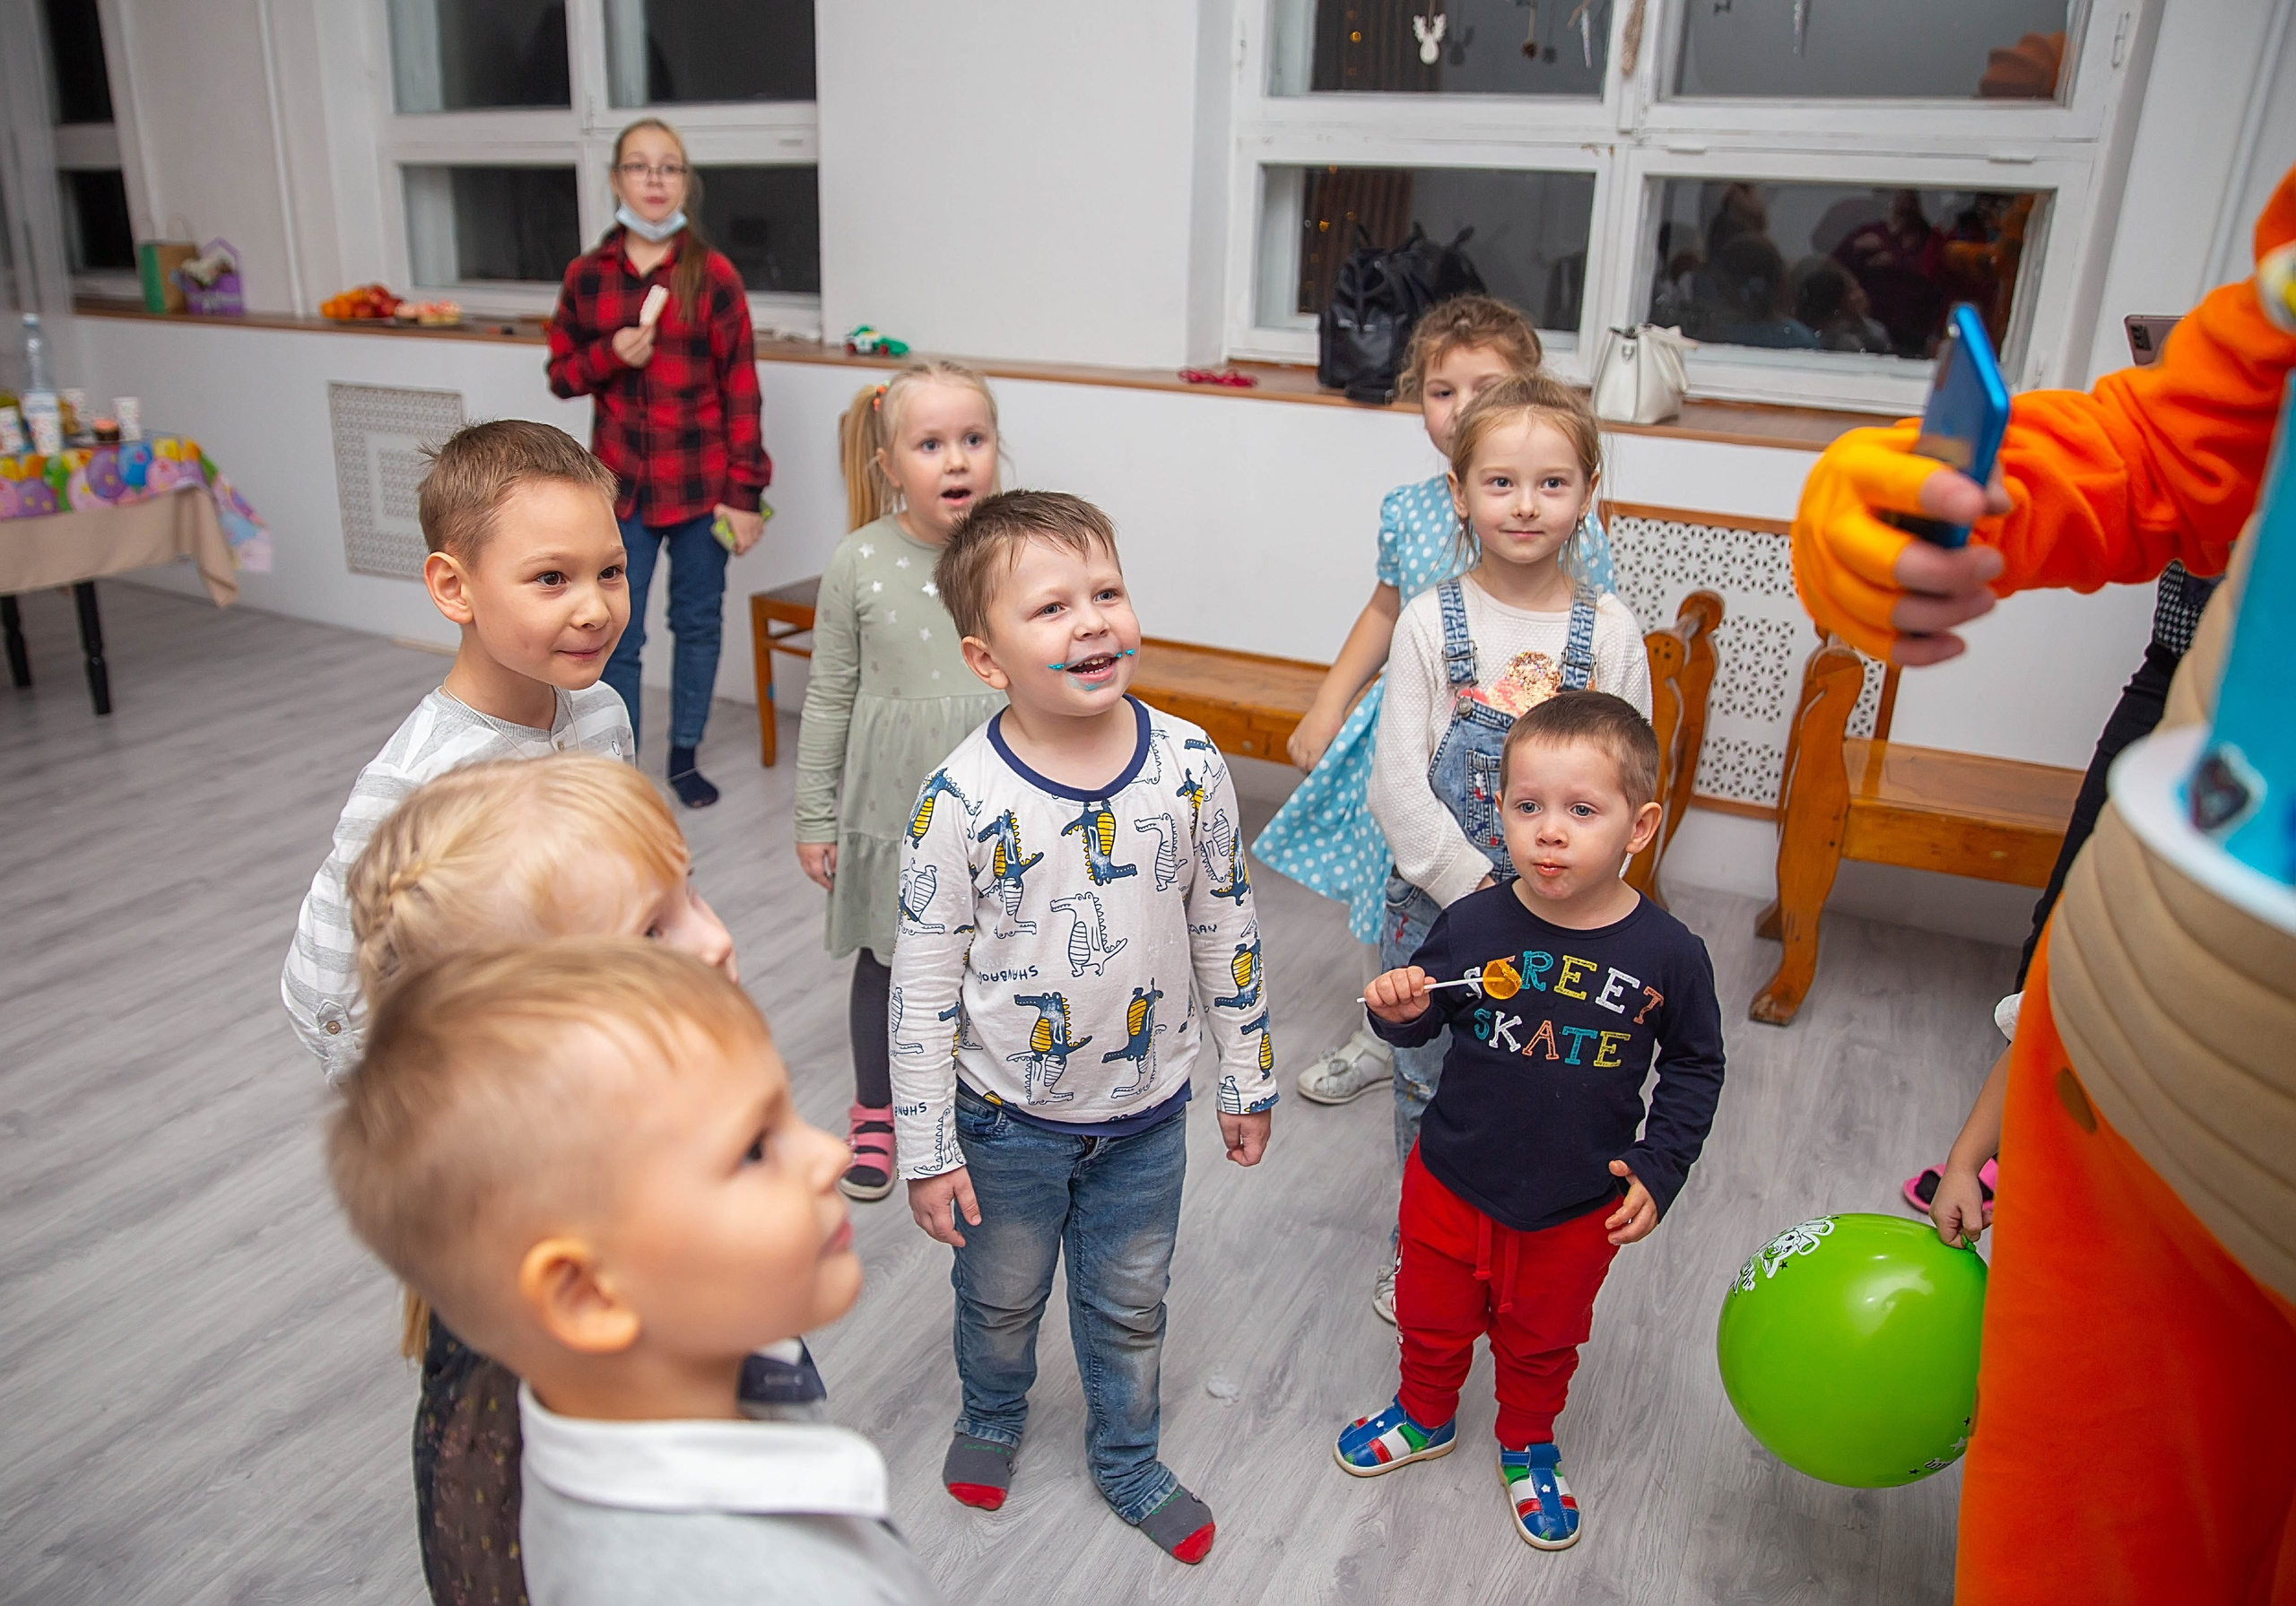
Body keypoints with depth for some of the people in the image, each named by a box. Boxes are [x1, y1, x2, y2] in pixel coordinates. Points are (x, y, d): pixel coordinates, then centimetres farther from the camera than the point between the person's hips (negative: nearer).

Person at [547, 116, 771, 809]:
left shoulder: (712, 275, -4)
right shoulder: (586, 275, 3)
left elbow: (741, 389, -4)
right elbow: (561, 374, 11)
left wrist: (745, 491, -8)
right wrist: (608, 355, -11)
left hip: (700, 484, -1)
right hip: (619, 484, 1)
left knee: (698, 622, 11)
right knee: (615, 637, 2)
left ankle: (684, 756, 28)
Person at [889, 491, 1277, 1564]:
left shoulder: (1189, 765, -14)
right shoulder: (961, 799, -22)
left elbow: (1227, 933, -2)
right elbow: (921, 988, -14)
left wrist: (1246, 1080, 5)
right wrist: (927, 1151, -10)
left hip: (1147, 1112, 2)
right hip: (1008, 1117, -1)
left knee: (1130, 1306, 22)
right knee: (1000, 1299, 24)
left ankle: (1126, 1461, 49)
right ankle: (990, 1417, 56)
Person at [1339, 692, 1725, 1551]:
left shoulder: (1668, 955, -18)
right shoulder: (1472, 926, -18)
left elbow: (1695, 1066, -2)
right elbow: (1423, 1021, -3)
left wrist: (1659, 1167, -9)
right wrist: (1400, 1012, -25)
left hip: (1577, 1208, 0)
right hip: (1452, 1182, 1)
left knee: (1542, 1343, 24)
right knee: (1433, 1320, 24)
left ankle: (1528, 1447, 54)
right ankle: (1424, 1416, 55)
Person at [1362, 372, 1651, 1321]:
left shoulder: (1609, 632, -4)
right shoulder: (1432, 621, -7)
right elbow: (1398, 787, -10)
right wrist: (1476, 892, -14)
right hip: (1433, 902, 0)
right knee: (1426, 1086, 13)